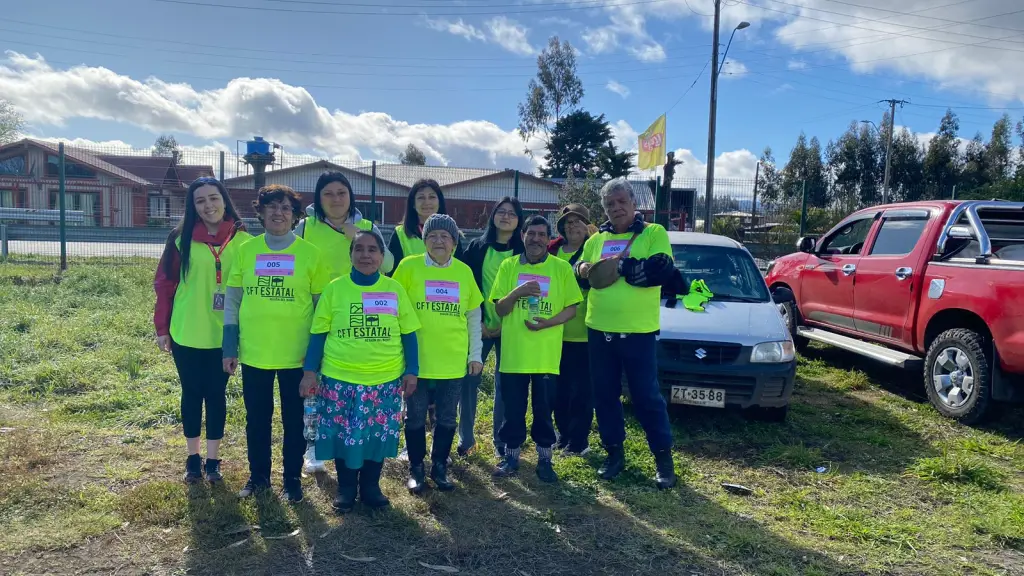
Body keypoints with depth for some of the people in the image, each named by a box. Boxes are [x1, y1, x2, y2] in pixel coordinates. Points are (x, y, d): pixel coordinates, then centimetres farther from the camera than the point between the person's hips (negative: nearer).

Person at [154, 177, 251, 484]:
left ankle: (213, 459, 23)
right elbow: (165, 284, -1)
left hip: (223, 335, 0)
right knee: (192, 394, 12)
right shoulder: (182, 239, -5)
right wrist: (162, 327, -2)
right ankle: (193, 458, 26)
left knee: (216, 395, 10)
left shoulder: (242, 240, -3)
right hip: (186, 334, 0)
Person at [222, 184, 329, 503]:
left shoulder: (310, 253, -4)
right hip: (254, 352, 2)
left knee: (294, 419, 10)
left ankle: (293, 478, 26)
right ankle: (258, 475, 32)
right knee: (257, 418, 14)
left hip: (296, 354, -2)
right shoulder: (246, 250, 2)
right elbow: (232, 300, 5)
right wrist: (230, 348, 1)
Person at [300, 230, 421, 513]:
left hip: (385, 379, 1)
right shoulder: (335, 288, 0)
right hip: (340, 378, 0)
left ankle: (371, 486, 29)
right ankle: (346, 489, 28)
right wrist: (309, 371, -3)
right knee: (343, 434, 8)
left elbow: (408, 334, 6)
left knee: (378, 434, 9)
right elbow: (318, 333, 3)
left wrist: (411, 371, 2)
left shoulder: (395, 289, 1)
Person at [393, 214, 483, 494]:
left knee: (447, 418, 11)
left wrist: (475, 354, 8)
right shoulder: (409, 266, -4)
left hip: (453, 359, 2)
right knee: (415, 417, 9)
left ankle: (439, 467, 27)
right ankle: (416, 468, 25)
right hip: (417, 358, -2)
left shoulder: (464, 271, 3)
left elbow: (474, 316, 10)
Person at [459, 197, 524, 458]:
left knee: (505, 384, 5)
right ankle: (466, 438, 15)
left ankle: (501, 440, 18)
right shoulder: (476, 247, 3)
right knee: (468, 380, 0)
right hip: (479, 325, 0)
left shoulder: (524, 252, 2)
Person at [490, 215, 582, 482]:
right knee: (513, 408, 9)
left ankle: (544, 458, 20)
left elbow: (571, 308, 0)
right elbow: (500, 309, 1)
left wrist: (547, 323, -16)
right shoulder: (509, 266, 4)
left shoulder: (561, 267, 1)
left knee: (544, 408, 7)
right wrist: (516, 292, -18)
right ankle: (511, 456, 23)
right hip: (513, 352, 1)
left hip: (546, 354, -1)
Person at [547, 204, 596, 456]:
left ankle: (579, 440, 14)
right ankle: (563, 434, 28)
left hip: (584, 332, -4)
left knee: (582, 389, 3)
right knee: (559, 387, 13)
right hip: (556, 331, 4)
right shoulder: (552, 251, 7)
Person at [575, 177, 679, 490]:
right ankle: (614, 453, 25)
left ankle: (663, 457, 16)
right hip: (599, 329, 5)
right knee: (605, 395, 11)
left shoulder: (654, 233, -1)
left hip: (638, 331, -4)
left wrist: (621, 265, -17)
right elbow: (579, 270, 16)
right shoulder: (596, 240, 13)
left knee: (647, 396, 1)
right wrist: (581, 269, -7)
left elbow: (663, 270, -16)